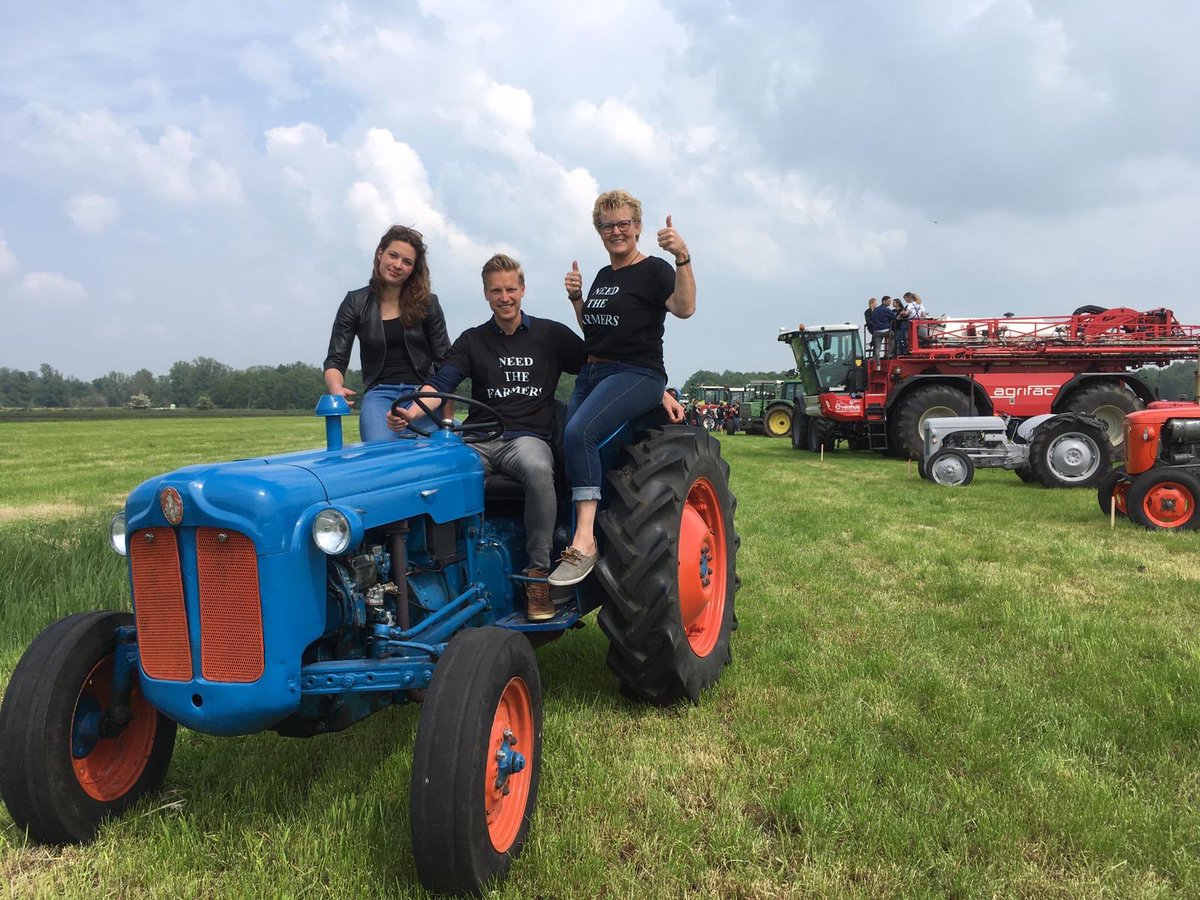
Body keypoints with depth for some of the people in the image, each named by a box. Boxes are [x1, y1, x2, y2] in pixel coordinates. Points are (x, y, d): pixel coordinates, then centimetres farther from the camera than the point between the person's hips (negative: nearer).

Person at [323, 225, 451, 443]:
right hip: (379, 394, 0)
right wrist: (336, 388, -20)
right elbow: (335, 361, 4)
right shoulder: (356, 303, 7)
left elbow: (444, 361, 7)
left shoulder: (427, 303, 6)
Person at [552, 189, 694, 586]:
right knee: (563, 445, -9)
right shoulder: (602, 276, 19)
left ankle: (584, 540, -34)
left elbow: (684, 307, -22)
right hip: (591, 374, 8)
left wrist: (682, 258, -36)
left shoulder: (652, 270, -4)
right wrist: (576, 299, 10)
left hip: (636, 374, -8)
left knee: (579, 432, -32)